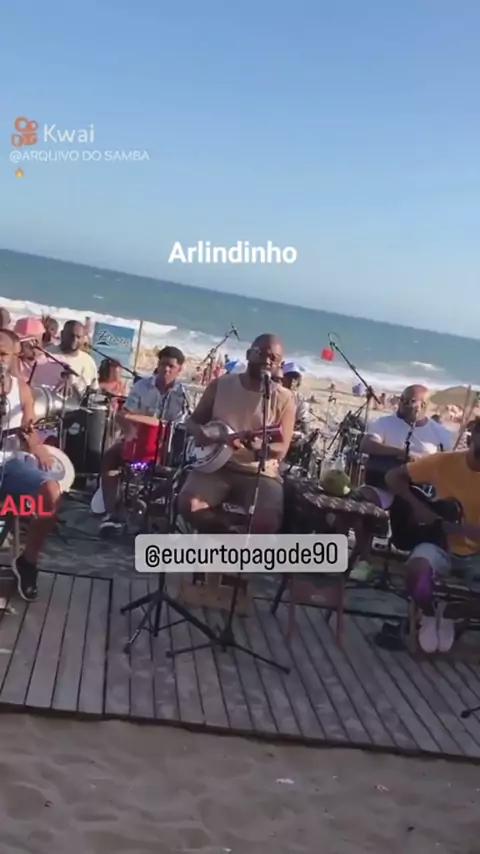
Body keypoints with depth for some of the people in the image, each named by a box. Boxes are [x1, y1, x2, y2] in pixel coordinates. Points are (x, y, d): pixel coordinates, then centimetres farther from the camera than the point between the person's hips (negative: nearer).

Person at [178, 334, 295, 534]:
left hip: (260, 473, -1)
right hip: (217, 465, 2)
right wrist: (204, 435, -13)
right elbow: (193, 421, 11)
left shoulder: (283, 399, -1)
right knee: (189, 505, -27)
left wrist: (258, 445, -27)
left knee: (267, 522, -30)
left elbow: (281, 449, -4)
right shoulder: (221, 384, 4)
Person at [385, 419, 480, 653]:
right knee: (417, 568, -36)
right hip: (441, 544, -1)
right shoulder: (444, 462, -8)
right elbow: (394, 477, -3)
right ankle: (428, 615, 1)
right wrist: (417, 506, -16)